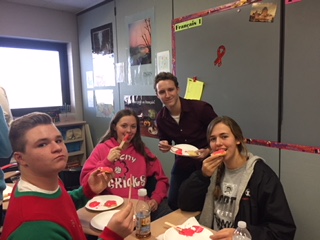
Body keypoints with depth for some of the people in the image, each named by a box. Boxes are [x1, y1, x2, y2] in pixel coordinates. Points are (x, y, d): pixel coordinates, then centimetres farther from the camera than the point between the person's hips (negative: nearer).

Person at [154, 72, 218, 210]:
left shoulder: (200, 108, -21)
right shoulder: (161, 118, -8)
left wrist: (208, 151, -25)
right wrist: (164, 145, -14)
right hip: (182, 164, 4)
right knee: (173, 202, 11)